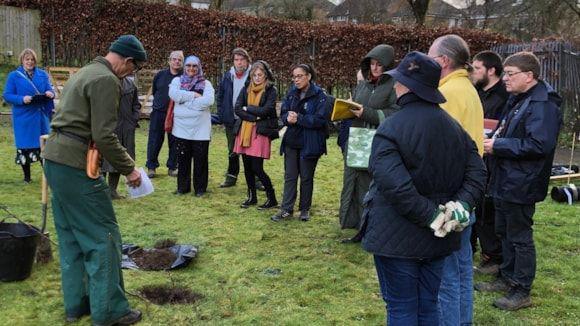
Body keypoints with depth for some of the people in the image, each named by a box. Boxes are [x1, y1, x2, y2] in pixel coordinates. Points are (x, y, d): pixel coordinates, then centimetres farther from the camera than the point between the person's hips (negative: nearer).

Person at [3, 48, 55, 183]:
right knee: (24, 146, 4)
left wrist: (50, 93, -18)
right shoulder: (14, 76, 1)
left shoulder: (42, 74, 9)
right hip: (23, 117, -2)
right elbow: (7, 95, -2)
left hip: (41, 116, 2)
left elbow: (49, 89, 7)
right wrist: (22, 99, -20)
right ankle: (27, 176, 17)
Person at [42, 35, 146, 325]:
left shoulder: (84, 73, 19)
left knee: (71, 237, 16)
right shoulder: (107, 80, -13)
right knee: (103, 237, -2)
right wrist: (128, 169, -8)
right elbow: (104, 136, -19)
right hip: (75, 166, -10)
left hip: (54, 159, 10)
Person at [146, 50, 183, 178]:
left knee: (174, 142, 6)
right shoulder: (160, 75, 5)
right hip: (158, 113, 2)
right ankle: (151, 167, 13)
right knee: (154, 141, 3)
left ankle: (172, 167, 18)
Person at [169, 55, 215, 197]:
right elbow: (173, 94, -11)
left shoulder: (206, 83, 5)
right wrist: (194, 95, -13)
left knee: (200, 159, 3)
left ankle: (200, 188, 15)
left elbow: (208, 100, -13)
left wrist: (184, 100, -11)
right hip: (181, 127, 1)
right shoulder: (177, 80, 10)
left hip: (200, 128, -1)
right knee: (182, 159, 7)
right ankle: (182, 187, 20)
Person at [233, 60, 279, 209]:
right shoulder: (246, 89, 10)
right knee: (247, 167, 9)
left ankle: (272, 198, 8)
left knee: (257, 168, -7)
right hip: (245, 131, 5)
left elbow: (265, 110, -15)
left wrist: (248, 108, -4)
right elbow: (237, 109, -1)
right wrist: (254, 117, -12)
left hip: (261, 132, -5)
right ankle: (251, 197, 25)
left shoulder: (271, 91, -2)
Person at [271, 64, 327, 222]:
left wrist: (298, 119, -20)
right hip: (291, 141, 5)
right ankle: (286, 209, 13)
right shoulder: (291, 93, 8)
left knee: (306, 177, 8)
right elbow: (283, 114, 6)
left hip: (309, 143, -5)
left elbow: (320, 119, -17)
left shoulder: (319, 95, -10)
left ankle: (305, 209, 21)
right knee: (289, 176, 7)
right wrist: (288, 118, -17)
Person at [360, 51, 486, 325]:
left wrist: (431, 216, -20)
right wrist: (460, 205, -8)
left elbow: (395, 186, -28)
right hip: (437, 240, 6)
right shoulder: (453, 126, 4)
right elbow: (477, 173, 3)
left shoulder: (390, 129, -17)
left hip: (397, 239, -6)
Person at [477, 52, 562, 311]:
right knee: (504, 231, 19)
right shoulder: (517, 99, 12)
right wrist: (496, 137, 5)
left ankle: (522, 291, 14)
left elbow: (539, 145, -28)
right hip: (505, 181, 10)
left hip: (521, 185, -10)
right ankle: (507, 278, 34)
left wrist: (498, 146, -23)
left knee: (520, 236, 1)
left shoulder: (543, 104, -20)